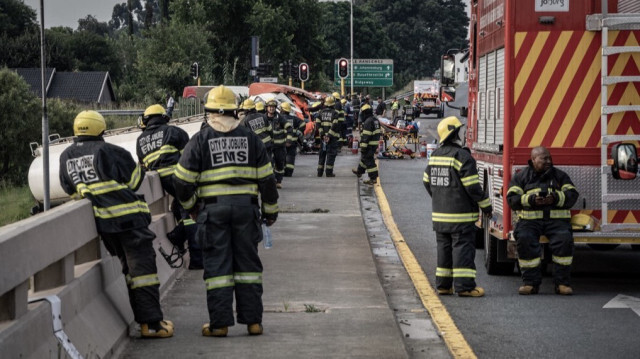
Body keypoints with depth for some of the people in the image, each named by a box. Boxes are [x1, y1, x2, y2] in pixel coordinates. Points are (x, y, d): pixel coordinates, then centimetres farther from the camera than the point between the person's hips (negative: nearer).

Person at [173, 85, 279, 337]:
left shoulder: (200, 140, -1)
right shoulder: (250, 138, 7)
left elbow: (183, 181, -1)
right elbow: (266, 178, 9)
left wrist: (191, 206, 17)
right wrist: (270, 210, 20)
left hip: (213, 209, -2)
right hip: (246, 206, 2)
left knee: (217, 265, 2)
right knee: (247, 262, 9)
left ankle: (219, 323, 3)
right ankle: (253, 321, 11)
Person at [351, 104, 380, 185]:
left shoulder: (368, 122, -21)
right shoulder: (375, 120, 10)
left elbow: (366, 136, -23)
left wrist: (363, 147, -21)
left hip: (369, 145, -10)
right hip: (375, 144, 10)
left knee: (369, 160, -4)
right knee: (364, 158, 26)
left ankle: (373, 178, -3)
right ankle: (359, 171, 43)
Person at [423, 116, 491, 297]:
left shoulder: (435, 155, 9)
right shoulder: (462, 156, -15)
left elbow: (427, 182, 17)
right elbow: (473, 187, -16)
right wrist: (486, 205, -5)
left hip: (439, 214, 8)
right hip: (461, 215, -7)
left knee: (444, 248, 13)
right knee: (463, 248, -4)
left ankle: (443, 284, 17)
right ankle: (464, 285, -6)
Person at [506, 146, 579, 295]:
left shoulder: (560, 176, 17)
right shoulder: (521, 177, 13)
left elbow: (572, 195, 7)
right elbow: (512, 199, 3)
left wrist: (555, 198, -12)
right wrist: (531, 199, -13)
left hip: (556, 219, 1)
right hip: (530, 219, -1)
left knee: (565, 238, -29)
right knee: (524, 239, -31)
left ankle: (562, 282, -19)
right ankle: (531, 282, -21)